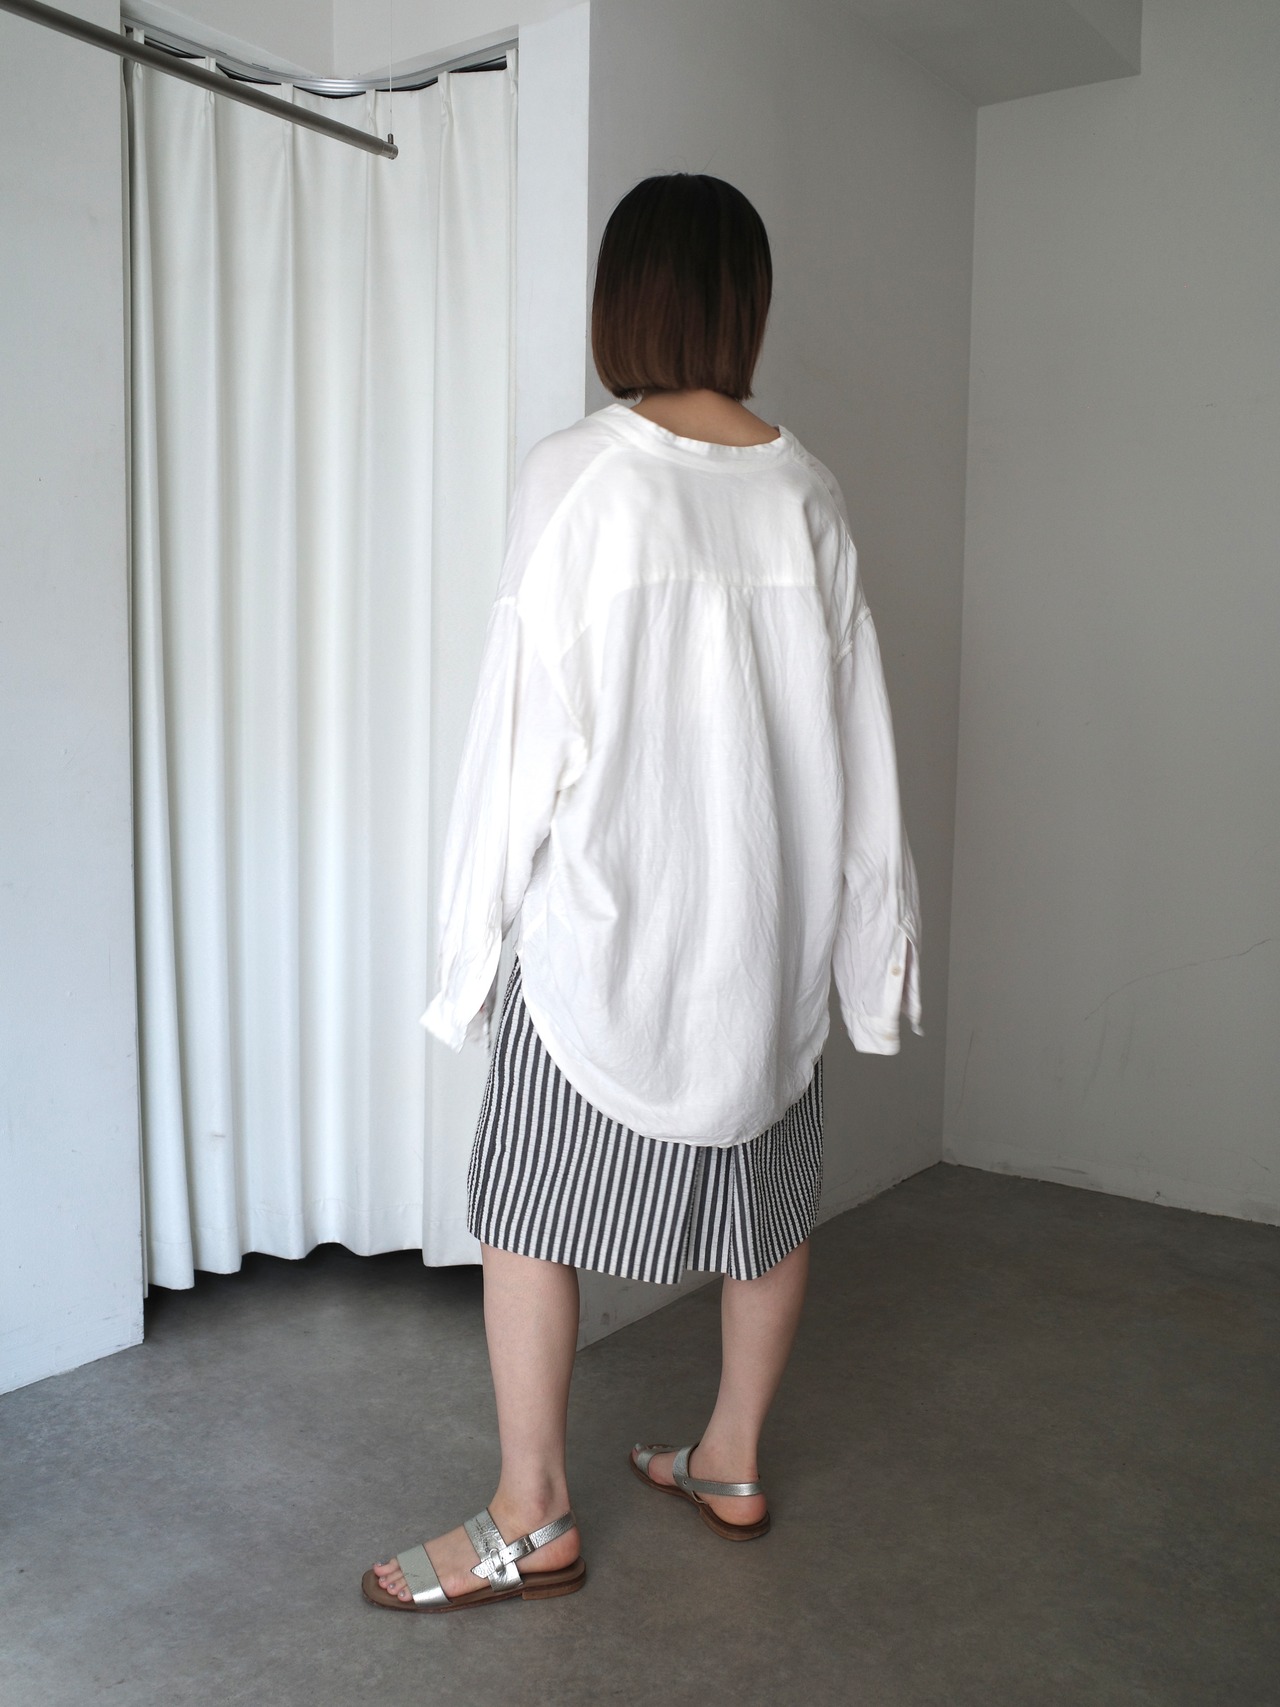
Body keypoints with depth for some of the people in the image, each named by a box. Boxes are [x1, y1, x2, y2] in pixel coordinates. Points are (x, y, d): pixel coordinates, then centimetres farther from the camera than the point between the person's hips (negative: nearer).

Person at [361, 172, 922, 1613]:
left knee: (527, 1204, 9)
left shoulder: (574, 474, -11)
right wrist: (868, 926, 13)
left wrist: (476, 921, -3)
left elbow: (526, 725, -12)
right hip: (770, 912, 5)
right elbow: (855, 739, 5)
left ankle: (531, 1521, 18)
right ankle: (732, 1464, 32)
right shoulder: (805, 491, 2)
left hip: (604, 913, -5)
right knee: (767, 1193, 16)